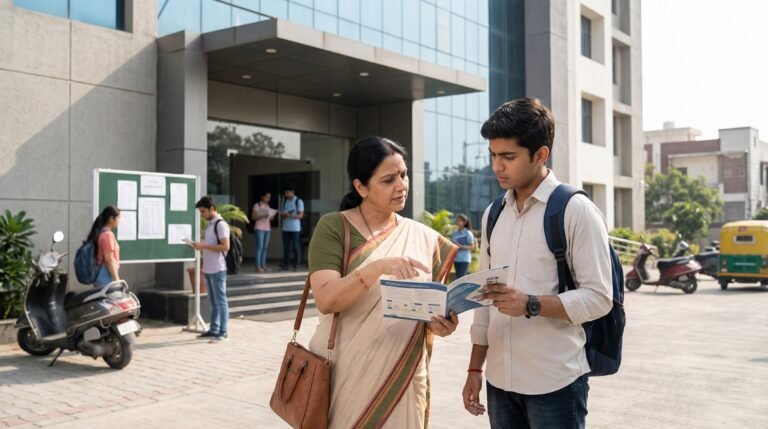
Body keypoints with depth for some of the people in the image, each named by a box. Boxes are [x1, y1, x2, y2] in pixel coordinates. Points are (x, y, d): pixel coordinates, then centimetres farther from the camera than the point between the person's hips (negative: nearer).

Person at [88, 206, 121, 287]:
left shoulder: (98, 233, 12)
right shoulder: (108, 234, -16)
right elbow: (109, 260, -19)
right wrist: (117, 280, -17)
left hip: (99, 275, 9)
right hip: (107, 276, -9)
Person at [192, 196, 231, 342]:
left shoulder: (221, 224, -12)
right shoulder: (209, 224, 15)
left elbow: (225, 246, -18)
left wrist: (204, 246, -19)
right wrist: (200, 246, 3)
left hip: (217, 269, -9)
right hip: (208, 269, 9)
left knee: (220, 300, -3)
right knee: (212, 301, 13)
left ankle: (223, 332, 2)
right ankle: (214, 330, 20)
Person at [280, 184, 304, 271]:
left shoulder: (299, 201, -2)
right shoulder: (284, 201, 15)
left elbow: (301, 215, -6)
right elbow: (282, 214, 18)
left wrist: (291, 215, -21)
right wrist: (284, 215, -6)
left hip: (295, 228, -4)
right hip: (285, 227, 4)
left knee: (296, 247, -3)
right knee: (286, 247, 3)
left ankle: (296, 265, 0)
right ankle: (285, 265, 5)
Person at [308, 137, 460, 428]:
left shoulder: (424, 238, 3)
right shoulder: (333, 227, -7)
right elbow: (325, 300, -18)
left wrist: (440, 323, -13)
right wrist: (377, 268, -31)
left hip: (402, 380, 3)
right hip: (345, 375, -2)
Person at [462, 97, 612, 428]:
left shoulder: (576, 210, -9)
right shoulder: (493, 214, 9)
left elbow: (598, 297, -11)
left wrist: (531, 305, -23)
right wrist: (475, 367, 11)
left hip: (554, 382, -5)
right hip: (500, 379, 5)